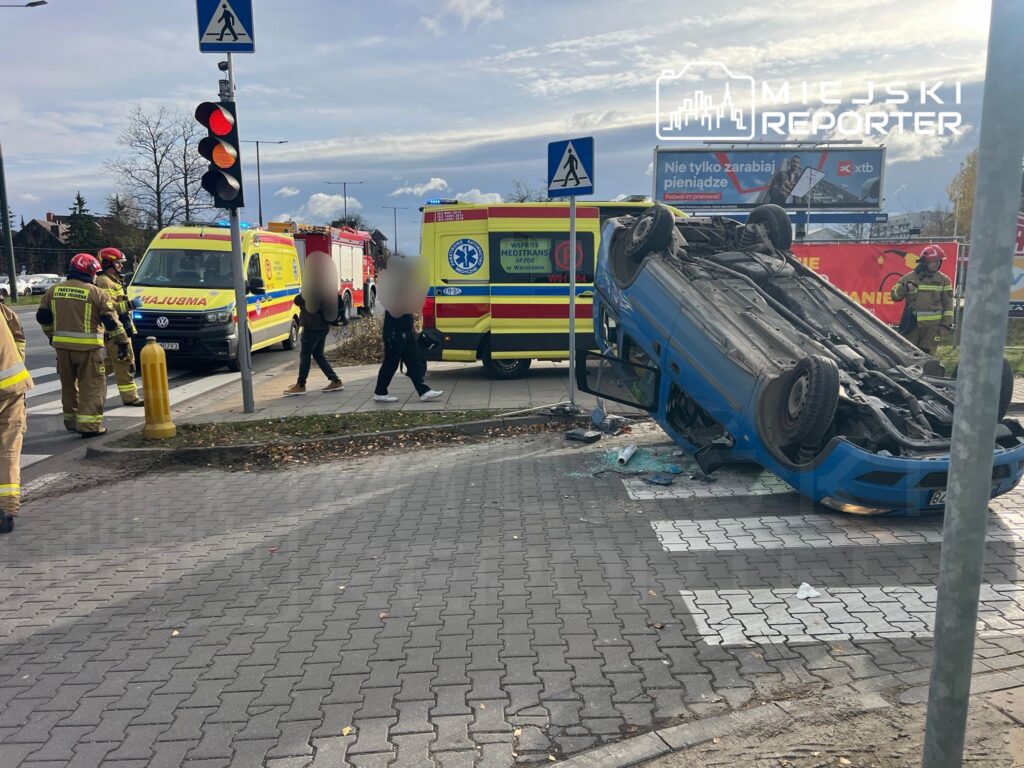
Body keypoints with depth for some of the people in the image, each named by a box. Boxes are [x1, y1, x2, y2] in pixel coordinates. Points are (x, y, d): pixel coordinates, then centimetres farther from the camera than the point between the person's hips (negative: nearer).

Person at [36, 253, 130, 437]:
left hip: (62, 346, 6)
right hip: (88, 347, -6)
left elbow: (42, 317, 14)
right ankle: (89, 425, -6)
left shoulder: (54, 290, 10)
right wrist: (123, 342, -2)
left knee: (68, 385, 19)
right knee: (92, 386, 0)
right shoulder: (97, 293, -7)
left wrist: (52, 335, 28)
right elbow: (112, 322, -9)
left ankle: (71, 421, 28)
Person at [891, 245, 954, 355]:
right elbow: (895, 295, 6)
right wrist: (905, 288, -15)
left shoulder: (943, 280, 6)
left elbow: (948, 304, 7)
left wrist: (946, 325, 0)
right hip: (911, 325, 0)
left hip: (932, 326, 0)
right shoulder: (909, 278, 4)